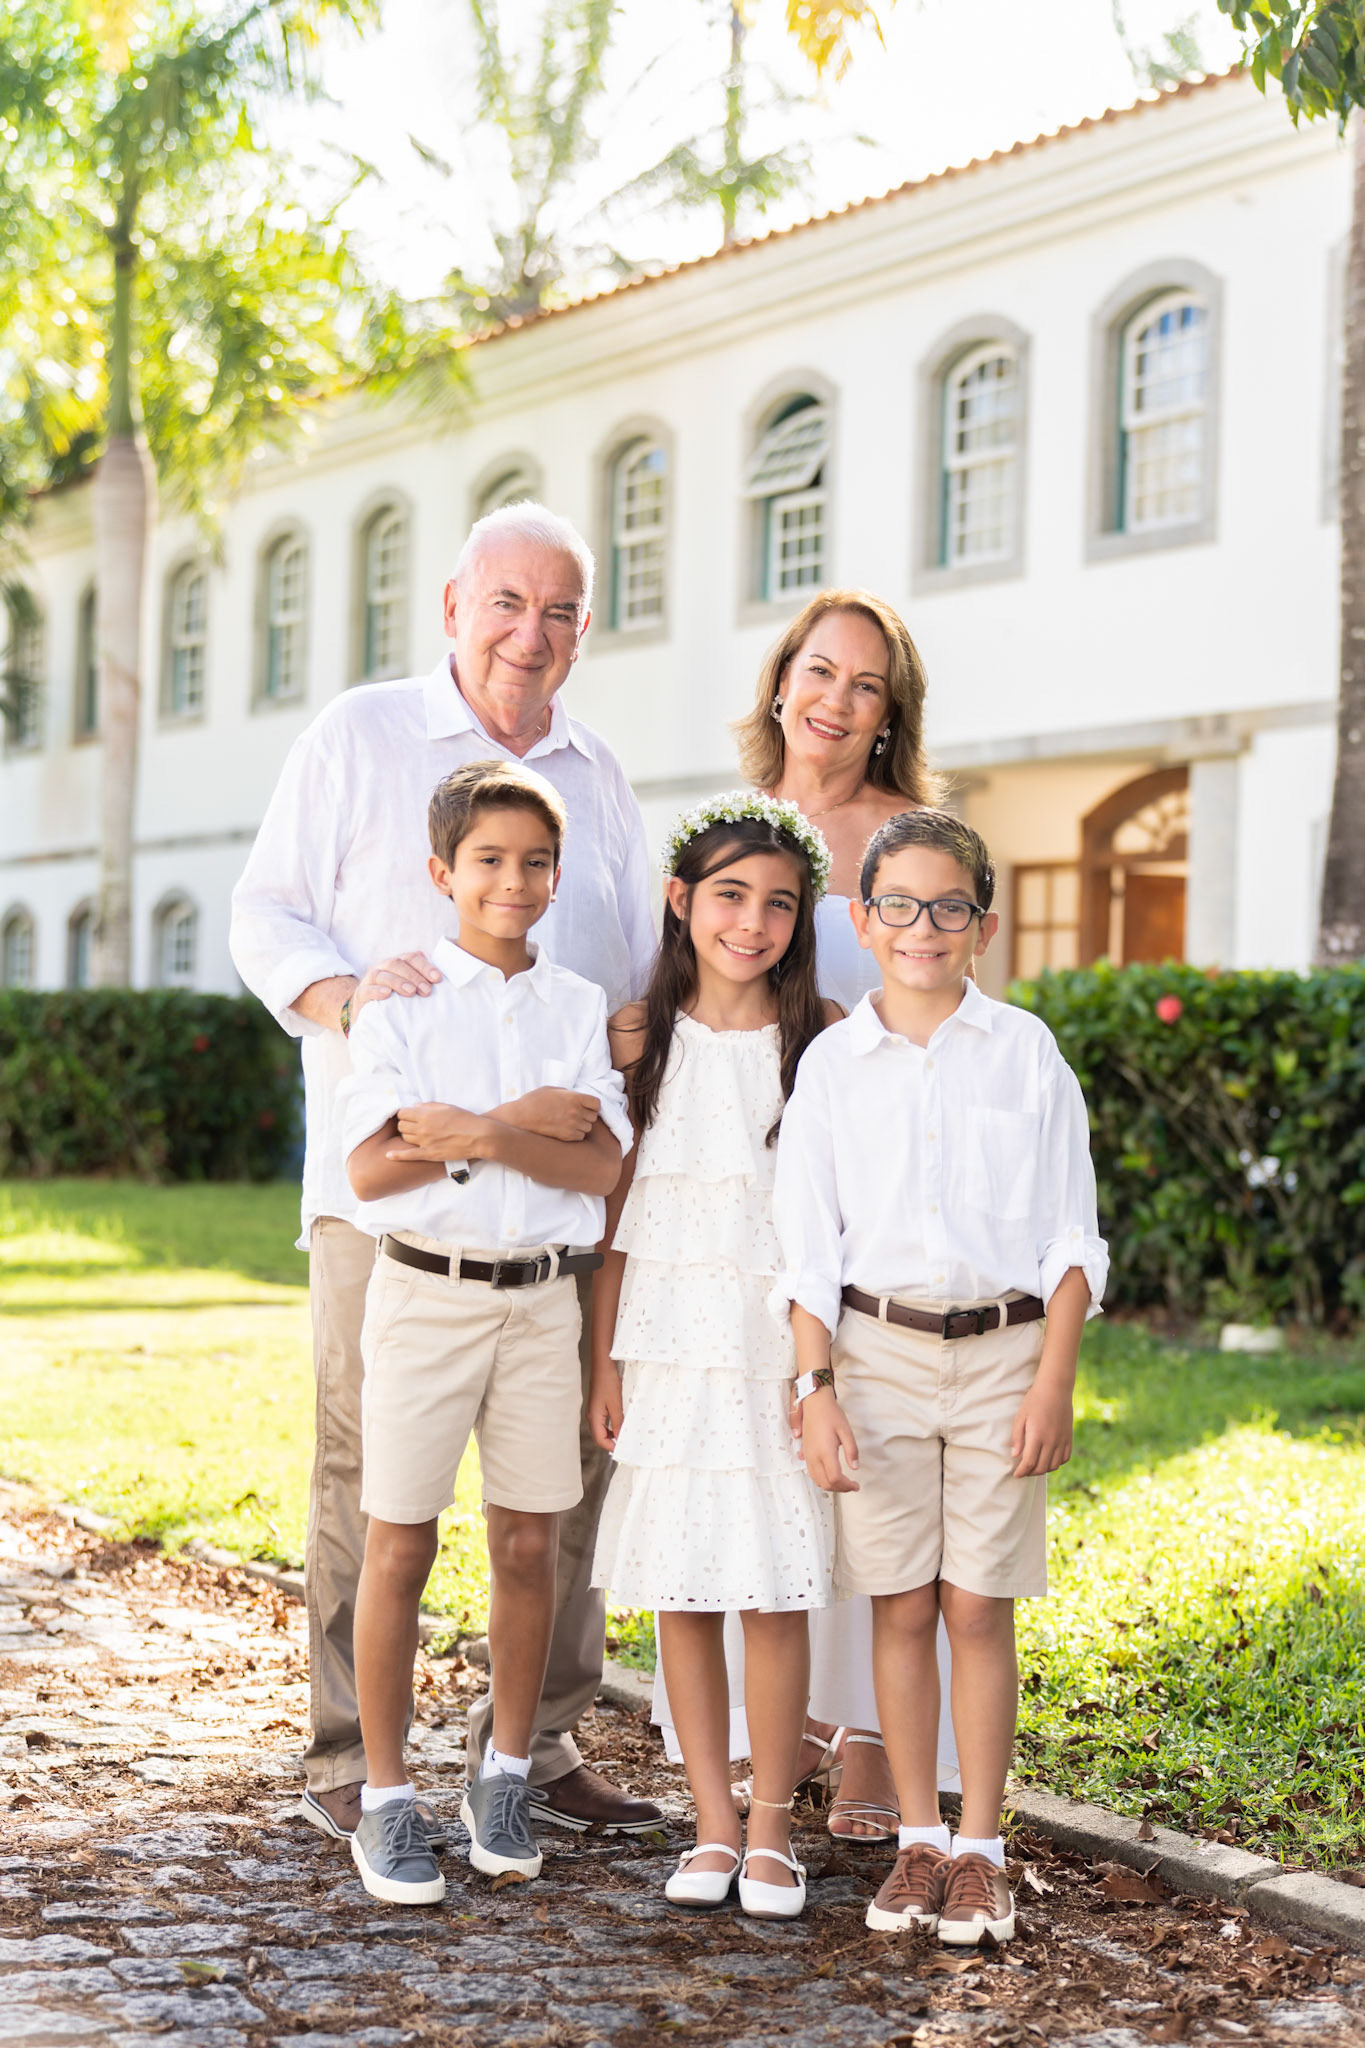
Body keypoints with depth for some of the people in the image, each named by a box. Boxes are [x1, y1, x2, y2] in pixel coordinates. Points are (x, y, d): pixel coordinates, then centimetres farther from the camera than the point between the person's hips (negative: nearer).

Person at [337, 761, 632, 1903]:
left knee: (529, 1545, 8)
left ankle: (505, 1780, 22)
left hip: (543, 1296, 3)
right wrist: (527, 1123, -16)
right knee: (400, 1547, 1)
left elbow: (601, 1165, -5)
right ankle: (387, 1797, 11)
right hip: (425, 1291, -3)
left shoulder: (580, 1007, 6)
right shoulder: (400, 1001, -2)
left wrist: (479, 1136, -19)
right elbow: (373, 1167, -12)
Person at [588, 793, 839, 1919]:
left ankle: (773, 1829, 13)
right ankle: (713, 1825, 16)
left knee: (775, 1589, 0)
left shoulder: (825, 1036, -1)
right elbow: (616, 1210, 6)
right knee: (680, 1585, 5)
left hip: (780, 1339, -1)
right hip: (668, 1340, 2)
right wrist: (605, 1358, 3)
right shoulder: (639, 1036, 3)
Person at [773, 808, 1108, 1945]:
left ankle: (980, 1850, 13)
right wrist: (817, 1389, -3)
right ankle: (918, 1840, 17)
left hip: (1002, 1349, -1)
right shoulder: (835, 1062, 3)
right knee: (902, 1607, 5)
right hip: (879, 1349, 1)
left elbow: (1069, 1234, 3)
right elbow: (809, 1243, 4)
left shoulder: (1025, 1051, 1)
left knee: (979, 1607, 2)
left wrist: (1054, 1380, -4)